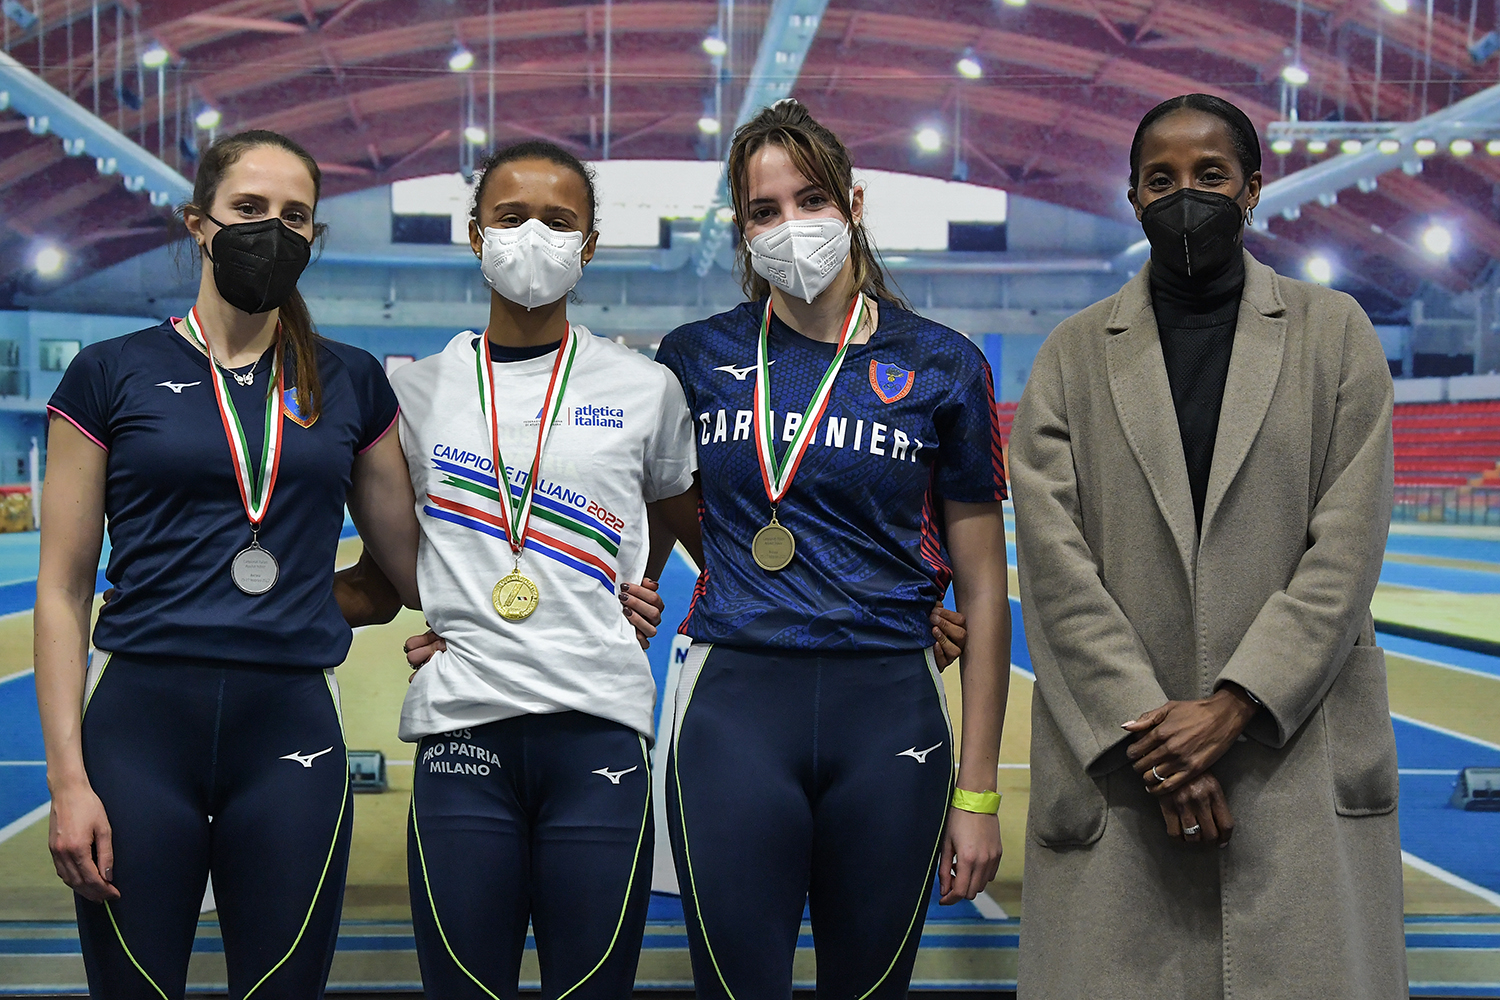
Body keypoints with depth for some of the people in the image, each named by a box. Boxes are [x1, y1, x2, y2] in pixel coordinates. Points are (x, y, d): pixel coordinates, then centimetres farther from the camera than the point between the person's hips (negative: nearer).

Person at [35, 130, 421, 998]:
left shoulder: (351, 383, 9)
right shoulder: (112, 375, 4)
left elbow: (409, 560, 15)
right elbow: (64, 587, 3)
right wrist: (68, 776, -3)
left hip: (292, 727, 1)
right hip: (140, 721, -1)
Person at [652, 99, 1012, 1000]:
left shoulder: (941, 366, 2)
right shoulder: (697, 359, 5)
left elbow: (983, 588, 3)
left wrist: (978, 791, 1)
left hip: (888, 716, 0)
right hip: (734, 707, 0)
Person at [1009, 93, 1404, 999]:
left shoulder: (1336, 335, 9)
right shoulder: (1073, 356, 9)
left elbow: (1347, 550, 0)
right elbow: (1056, 564, -1)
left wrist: (1233, 706, -10)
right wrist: (1148, 728, -10)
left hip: (1298, 753, 0)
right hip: (1119, 760, 0)